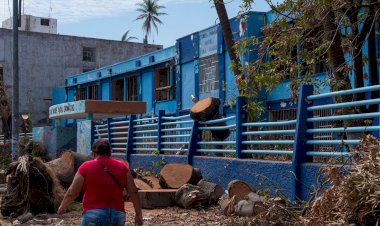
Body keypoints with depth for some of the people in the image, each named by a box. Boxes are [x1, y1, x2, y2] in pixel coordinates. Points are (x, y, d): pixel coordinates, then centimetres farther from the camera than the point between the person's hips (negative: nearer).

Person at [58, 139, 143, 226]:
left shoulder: (86, 167, -1)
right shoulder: (122, 167, 7)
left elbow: (72, 193, 4)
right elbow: (133, 192, 6)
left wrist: (62, 207, 21)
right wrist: (139, 214, 13)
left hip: (93, 216, -3)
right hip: (117, 216, 4)